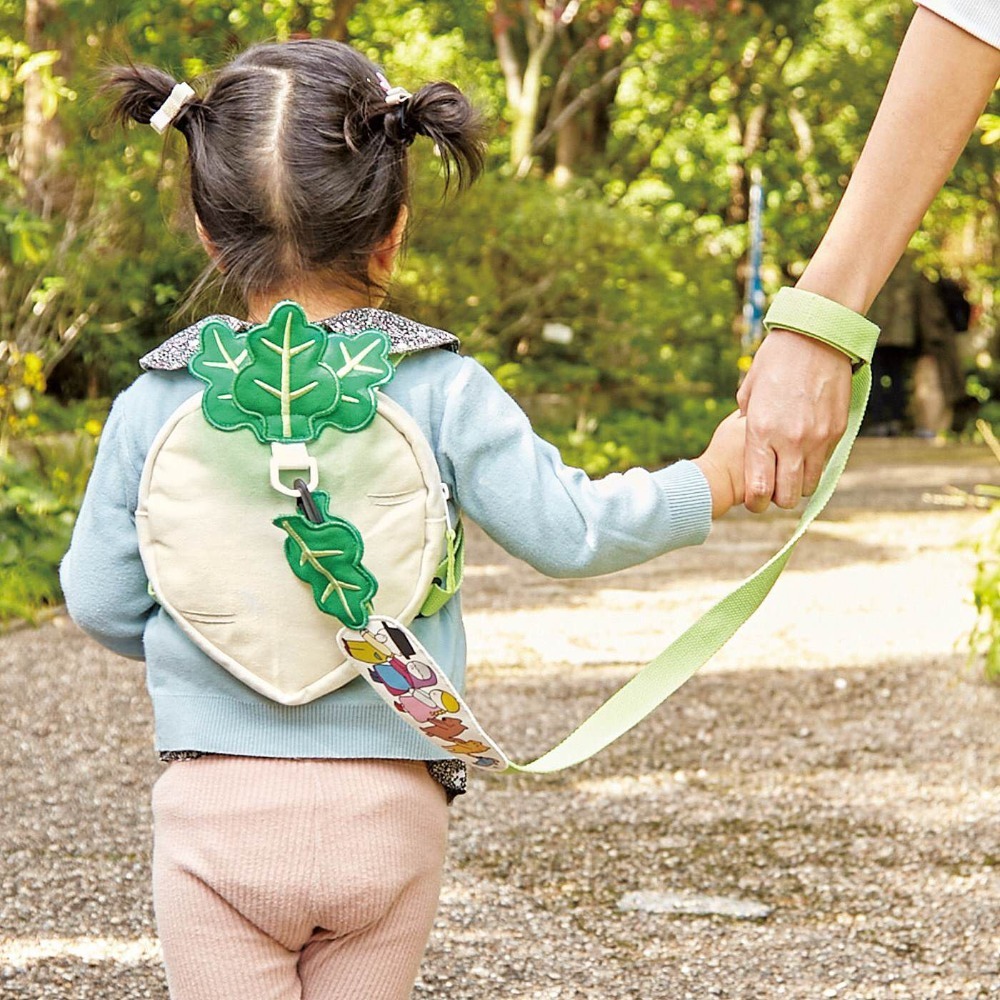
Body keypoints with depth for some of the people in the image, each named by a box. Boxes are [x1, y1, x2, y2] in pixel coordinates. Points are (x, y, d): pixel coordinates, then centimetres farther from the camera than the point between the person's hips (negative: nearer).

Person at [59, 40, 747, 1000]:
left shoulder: (153, 406, -2)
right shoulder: (442, 393, -6)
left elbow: (100, 600, 5)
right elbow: (568, 531, -4)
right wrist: (712, 481, 11)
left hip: (216, 811, 0)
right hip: (388, 812, 1)